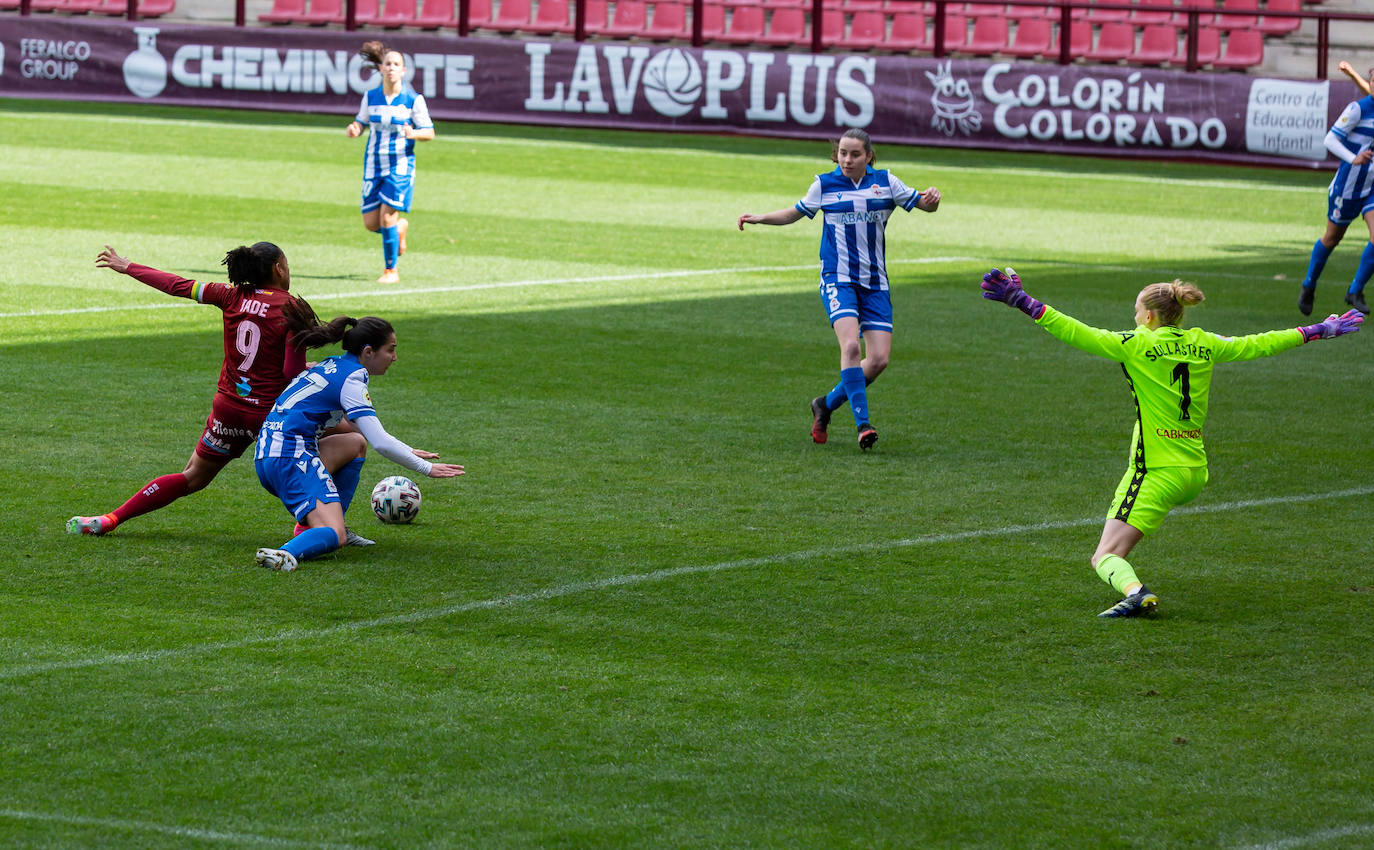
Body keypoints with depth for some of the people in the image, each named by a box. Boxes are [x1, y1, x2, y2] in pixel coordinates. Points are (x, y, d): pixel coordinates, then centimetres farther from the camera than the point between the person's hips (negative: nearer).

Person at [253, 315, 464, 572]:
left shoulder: (333, 366, 19)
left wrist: (407, 451, 32)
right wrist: (426, 468, -3)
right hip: (292, 456, -9)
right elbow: (380, 443, -14)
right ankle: (288, 552, -46)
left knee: (356, 443, 27)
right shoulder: (351, 380, -8)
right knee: (335, 537, -17)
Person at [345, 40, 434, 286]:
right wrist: (353, 129, -8)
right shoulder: (371, 97, 2)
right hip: (374, 164, 4)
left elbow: (429, 132, -1)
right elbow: (362, 121, 15)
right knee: (370, 223, 1)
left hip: (400, 165, -4)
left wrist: (413, 134, -22)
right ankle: (399, 227, 35)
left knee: (387, 215, -14)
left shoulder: (414, 99, -7)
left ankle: (391, 270, 2)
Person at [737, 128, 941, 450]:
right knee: (851, 345, -24)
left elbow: (924, 205, 9)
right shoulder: (825, 184, 4)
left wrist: (932, 198, -14)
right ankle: (862, 423, -23)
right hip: (838, 279, -2)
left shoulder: (885, 182, 5)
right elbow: (796, 212, 19)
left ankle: (826, 404, 15)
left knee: (879, 359, -6)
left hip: (875, 283, 2)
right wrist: (760, 218, 7)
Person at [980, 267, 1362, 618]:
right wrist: (1316, 331, 31)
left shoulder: (1138, 345, -8)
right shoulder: (1203, 345, 7)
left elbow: (1081, 335, -15)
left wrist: (1024, 303, -15)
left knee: (1106, 556, -11)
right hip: (1195, 472, 7)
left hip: (1157, 471, -7)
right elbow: (1254, 345, 18)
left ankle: (1136, 592, -38)